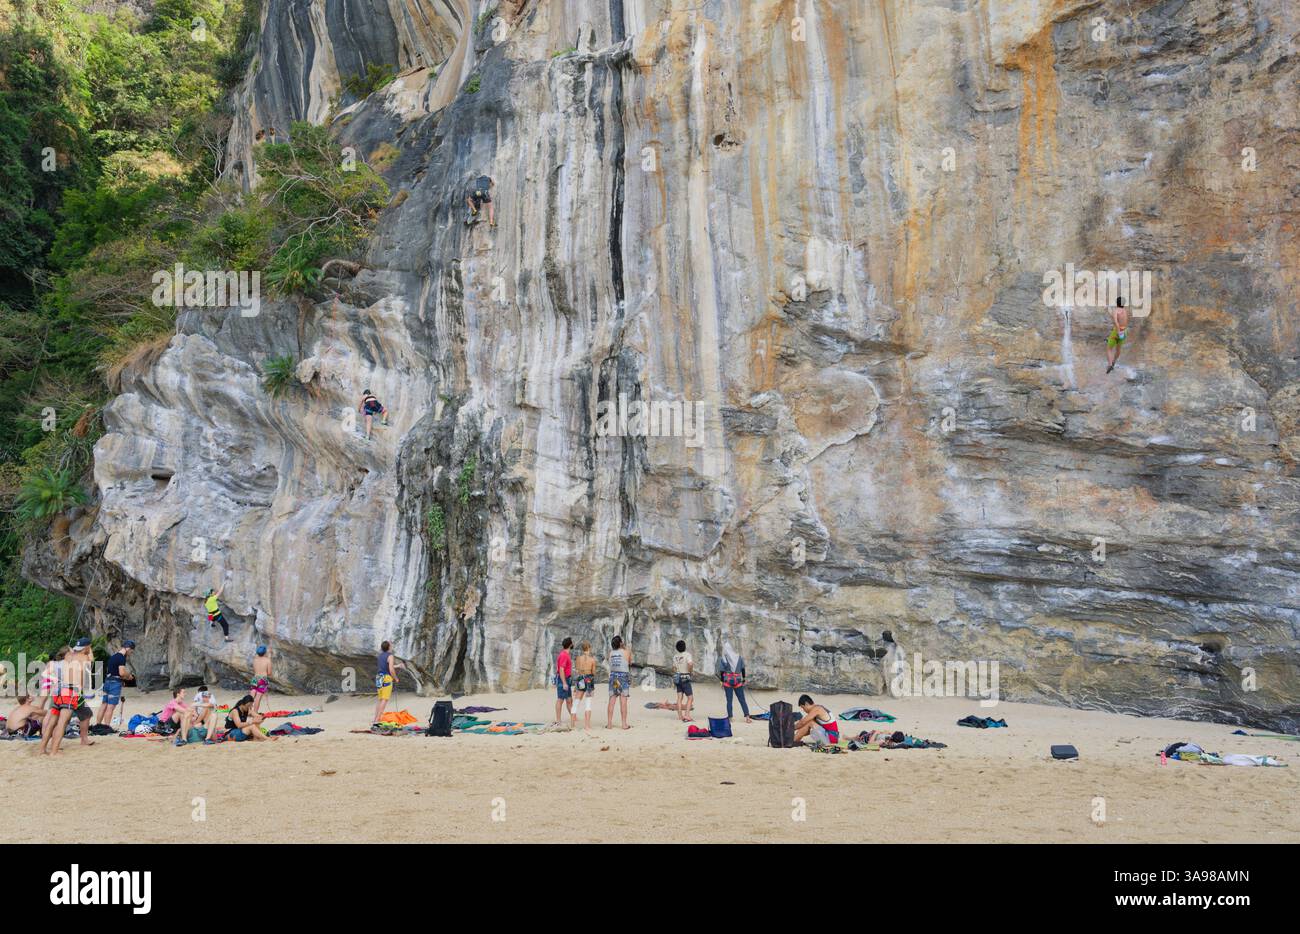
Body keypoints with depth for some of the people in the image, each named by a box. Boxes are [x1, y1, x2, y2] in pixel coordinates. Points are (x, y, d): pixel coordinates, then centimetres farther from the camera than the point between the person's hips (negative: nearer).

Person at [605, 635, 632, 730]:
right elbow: (630, 663, 9)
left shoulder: (611, 653, 3)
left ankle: (609, 724, 4)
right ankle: (624, 724, 0)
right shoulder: (626, 652, -5)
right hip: (623, 676, -3)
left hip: (613, 676, 3)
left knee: (611, 701, 5)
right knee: (623, 702, -2)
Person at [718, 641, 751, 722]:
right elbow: (743, 669, 6)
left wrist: (722, 682, 4)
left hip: (727, 681, -2)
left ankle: (730, 717, 5)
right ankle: (747, 716, -3)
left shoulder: (722, 659, -5)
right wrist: (744, 680, 13)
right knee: (742, 699, 5)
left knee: (729, 700, 4)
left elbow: (721, 672, -5)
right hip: (738, 681, 2)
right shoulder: (739, 657, 3)